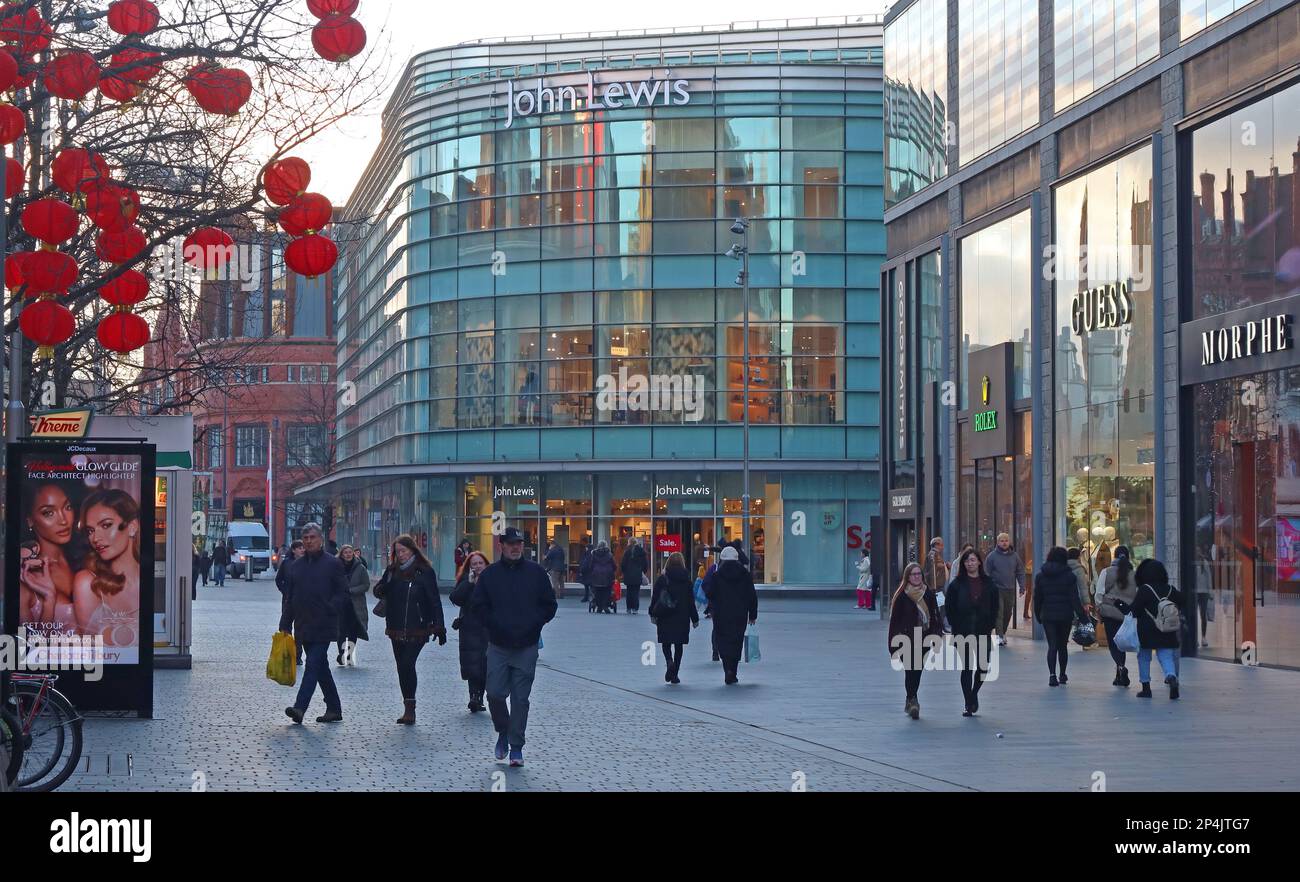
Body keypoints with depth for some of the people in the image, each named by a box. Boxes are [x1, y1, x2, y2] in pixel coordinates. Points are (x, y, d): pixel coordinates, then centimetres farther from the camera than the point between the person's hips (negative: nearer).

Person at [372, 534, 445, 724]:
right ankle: (408, 710, 16)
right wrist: (382, 588, -13)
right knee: (402, 667, 8)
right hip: (396, 629, 6)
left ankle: (410, 708, -10)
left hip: (417, 630, -5)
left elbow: (434, 600, -5)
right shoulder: (392, 570, 9)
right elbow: (379, 591, 12)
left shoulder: (425, 572, -5)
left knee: (407, 664, -16)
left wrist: (439, 628, -9)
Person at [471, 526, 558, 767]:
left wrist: (533, 624, -8)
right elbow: (478, 605, 4)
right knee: (495, 694, -4)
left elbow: (549, 605, 6)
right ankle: (503, 732, 22)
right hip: (498, 647, 0)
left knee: (520, 698, 1)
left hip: (527, 647, 0)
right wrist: (495, 624, -9)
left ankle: (516, 747, 8)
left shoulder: (536, 573, 4)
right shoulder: (490, 574, 4)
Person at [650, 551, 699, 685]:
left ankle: (670, 662, -18)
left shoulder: (662, 578, -3)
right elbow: (691, 601, 2)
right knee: (678, 645, 7)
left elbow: (654, 598, -2)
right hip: (682, 617, 1)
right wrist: (695, 619, 8)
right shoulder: (686, 580, -1)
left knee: (666, 643, 11)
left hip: (664, 618, -1)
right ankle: (675, 675, 5)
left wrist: (653, 615, 5)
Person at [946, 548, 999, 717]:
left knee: (983, 667, 1)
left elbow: (995, 606, 9)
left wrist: (990, 625, -1)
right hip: (963, 633, -2)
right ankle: (969, 704, 5)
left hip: (983, 631, 2)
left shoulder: (988, 584, 6)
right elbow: (950, 607, 2)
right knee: (967, 668, -1)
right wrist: (955, 625, -7)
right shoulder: (957, 584, 1)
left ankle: (974, 693, 27)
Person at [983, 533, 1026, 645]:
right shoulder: (992, 556, -2)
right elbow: (986, 573, -3)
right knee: (999, 613, -9)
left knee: (1008, 613, 12)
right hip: (997, 589, -4)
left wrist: (1022, 587, 2)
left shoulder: (1014, 556, 7)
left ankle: (1003, 632, 29)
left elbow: (1020, 572, 10)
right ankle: (999, 636, -9)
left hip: (1010, 590, 4)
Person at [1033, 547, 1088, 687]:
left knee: (1052, 646, -1)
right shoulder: (1069, 576, -6)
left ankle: (1052, 674, -19)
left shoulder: (1041, 576, 2)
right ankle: (1062, 675, 22)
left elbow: (1037, 598, 7)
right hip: (1065, 616, -1)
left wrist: (1038, 615, 16)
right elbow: (1074, 599, -8)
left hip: (1048, 616, 1)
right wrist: (1081, 616, -5)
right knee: (1062, 645, 13)